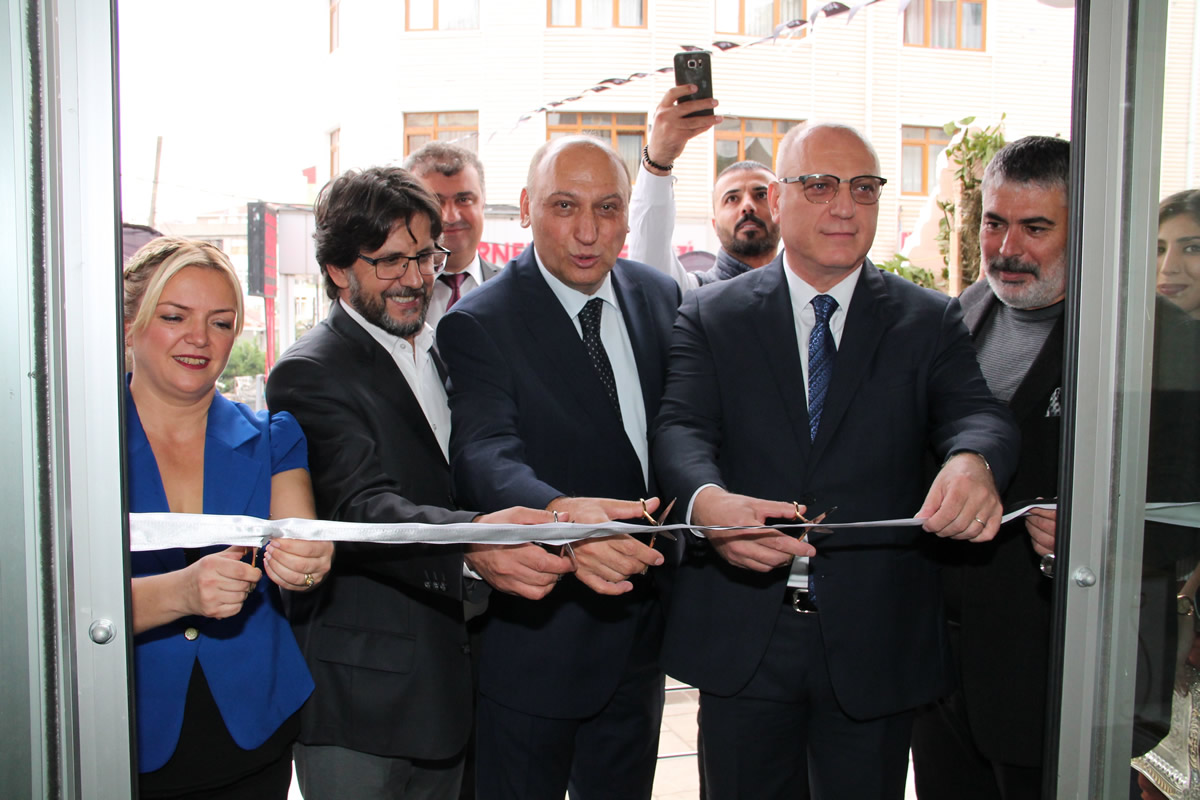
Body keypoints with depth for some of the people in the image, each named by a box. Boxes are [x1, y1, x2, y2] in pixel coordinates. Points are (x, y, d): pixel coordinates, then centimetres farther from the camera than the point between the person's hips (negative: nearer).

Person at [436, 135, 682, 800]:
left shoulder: (659, 297, 3)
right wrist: (560, 513, -50)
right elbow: (484, 454, -30)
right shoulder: (479, 324, -15)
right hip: (533, 641, -5)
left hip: (641, 624, 5)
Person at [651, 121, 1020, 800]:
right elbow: (681, 428, -11)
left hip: (877, 642, 1)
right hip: (742, 636, 0)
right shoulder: (711, 316, 2)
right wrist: (707, 501, -34)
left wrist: (973, 463, -34)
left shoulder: (930, 321, 5)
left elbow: (978, 414, -9)